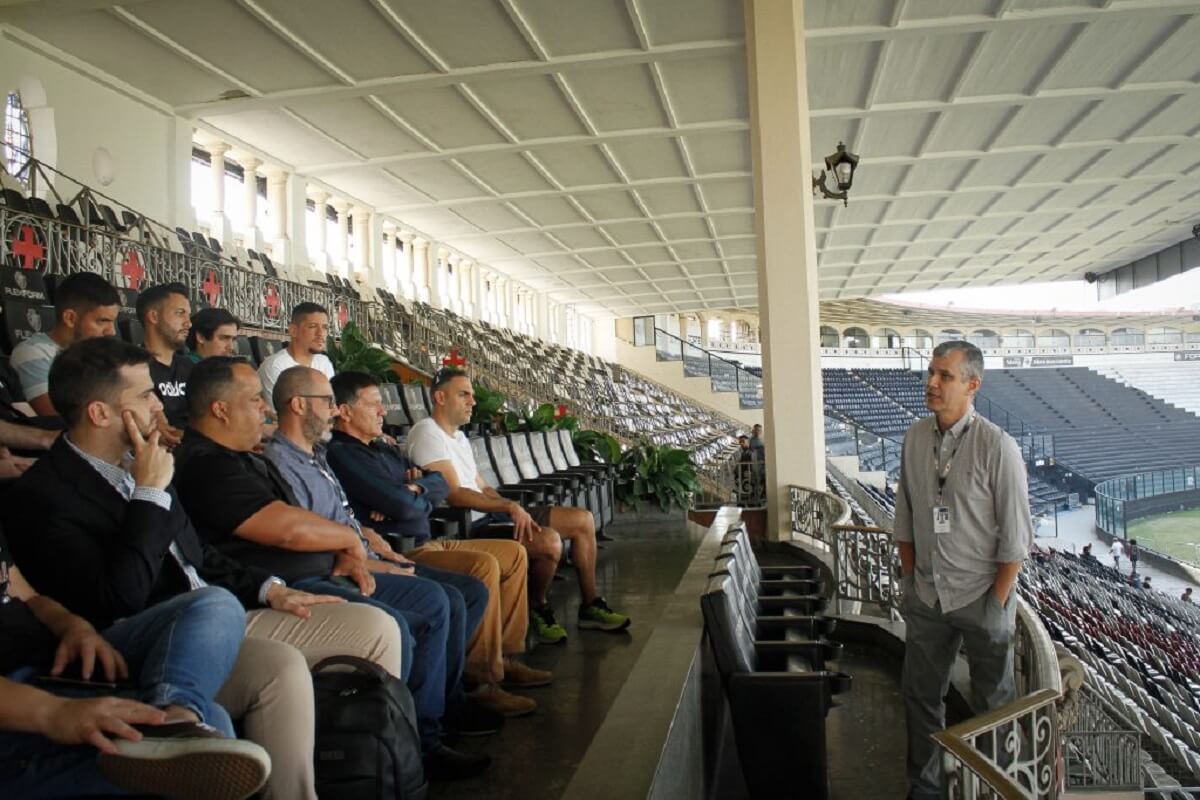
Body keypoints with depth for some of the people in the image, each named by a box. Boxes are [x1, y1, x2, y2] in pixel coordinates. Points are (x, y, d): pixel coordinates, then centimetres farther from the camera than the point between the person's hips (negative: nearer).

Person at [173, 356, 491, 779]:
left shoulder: (247, 459, 20)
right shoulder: (205, 466, -15)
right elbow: (290, 528, -24)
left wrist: (344, 558, 4)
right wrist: (350, 539, -5)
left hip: (321, 575, 11)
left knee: (433, 601, 8)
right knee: (387, 626, -31)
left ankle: (427, 735, 10)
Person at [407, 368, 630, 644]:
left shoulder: (459, 437, 19)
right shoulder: (427, 433, -12)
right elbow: (455, 495, -21)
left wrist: (516, 511, 2)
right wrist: (510, 507, -23)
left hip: (490, 515, 10)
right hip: (465, 527, -10)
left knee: (582, 520, 4)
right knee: (549, 541, -30)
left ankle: (590, 607, 13)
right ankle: (539, 610, -2)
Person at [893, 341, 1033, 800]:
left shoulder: (997, 447, -17)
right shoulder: (915, 438, -1)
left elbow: (1016, 538, -13)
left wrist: (996, 603, -12)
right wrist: (910, 580, 7)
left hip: (981, 597, -5)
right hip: (927, 597, 5)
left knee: (993, 704, 12)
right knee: (920, 695, 16)